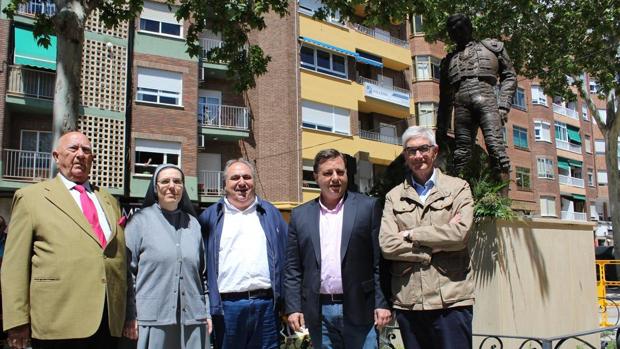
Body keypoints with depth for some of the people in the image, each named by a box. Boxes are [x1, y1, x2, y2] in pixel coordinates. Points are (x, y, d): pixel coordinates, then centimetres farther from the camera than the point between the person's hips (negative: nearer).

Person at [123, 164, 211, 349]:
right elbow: (128, 272, -2)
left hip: (192, 318, 4)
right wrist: (130, 316, -5)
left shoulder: (193, 224, 12)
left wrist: (207, 312, 12)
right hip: (153, 319, -3)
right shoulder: (139, 221, -1)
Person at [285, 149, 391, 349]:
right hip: (318, 312, 2)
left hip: (359, 309, -2)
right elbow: (293, 268, 8)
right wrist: (293, 308, 1)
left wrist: (382, 303, -7)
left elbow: (380, 261, -2)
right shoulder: (300, 215, 7)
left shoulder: (368, 207, 0)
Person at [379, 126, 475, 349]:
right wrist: (438, 244, -9)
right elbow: (387, 245, -3)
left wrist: (411, 234, -6)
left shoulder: (458, 188, 6)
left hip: (450, 300, -2)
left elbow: (460, 233, -11)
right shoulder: (393, 197, 10)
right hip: (408, 302, 2)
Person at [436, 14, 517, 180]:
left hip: (485, 99, -3)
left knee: (495, 144, -19)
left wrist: (503, 106, -3)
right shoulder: (449, 60, 28)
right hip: (461, 105, 3)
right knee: (461, 153, -7)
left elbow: (509, 76, 13)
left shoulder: (491, 46, 22)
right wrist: (441, 131, 19)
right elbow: (444, 99, 27)